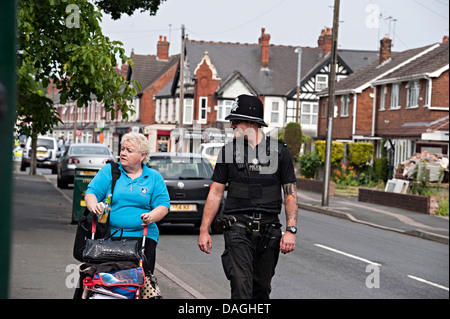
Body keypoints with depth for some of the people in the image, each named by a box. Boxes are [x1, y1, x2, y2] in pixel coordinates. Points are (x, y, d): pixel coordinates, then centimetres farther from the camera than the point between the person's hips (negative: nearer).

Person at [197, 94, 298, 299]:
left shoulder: (279, 151, 3)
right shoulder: (228, 151, 6)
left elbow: (290, 193, 4)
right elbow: (215, 193, 8)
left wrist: (291, 230, -6)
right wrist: (204, 230, 4)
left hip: (269, 229, 1)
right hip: (238, 228, -1)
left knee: (262, 288, 10)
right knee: (241, 286, -14)